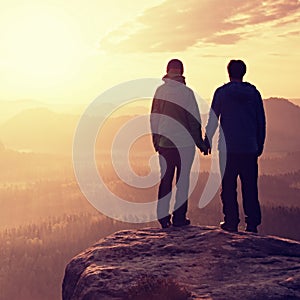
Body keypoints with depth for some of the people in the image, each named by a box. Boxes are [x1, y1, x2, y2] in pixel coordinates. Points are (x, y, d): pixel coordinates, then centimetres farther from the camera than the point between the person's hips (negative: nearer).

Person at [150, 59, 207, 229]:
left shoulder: (159, 91, 1)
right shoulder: (186, 92, -10)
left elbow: (153, 118, 7)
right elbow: (194, 120, -8)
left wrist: (156, 141, 18)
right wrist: (200, 143, 2)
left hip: (164, 143, 3)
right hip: (185, 144, -3)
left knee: (165, 179, 12)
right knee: (182, 180, 5)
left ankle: (163, 217, 10)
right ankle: (179, 218, 5)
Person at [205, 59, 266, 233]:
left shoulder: (221, 92, -1)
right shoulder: (254, 93, 6)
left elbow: (213, 120, 0)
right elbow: (261, 121, 9)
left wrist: (207, 142, 8)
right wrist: (260, 145, 17)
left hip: (228, 149, -2)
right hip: (250, 148, 2)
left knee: (228, 186, 4)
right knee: (250, 187, 5)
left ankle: (231, 221, 3)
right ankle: (253, 222, 3)